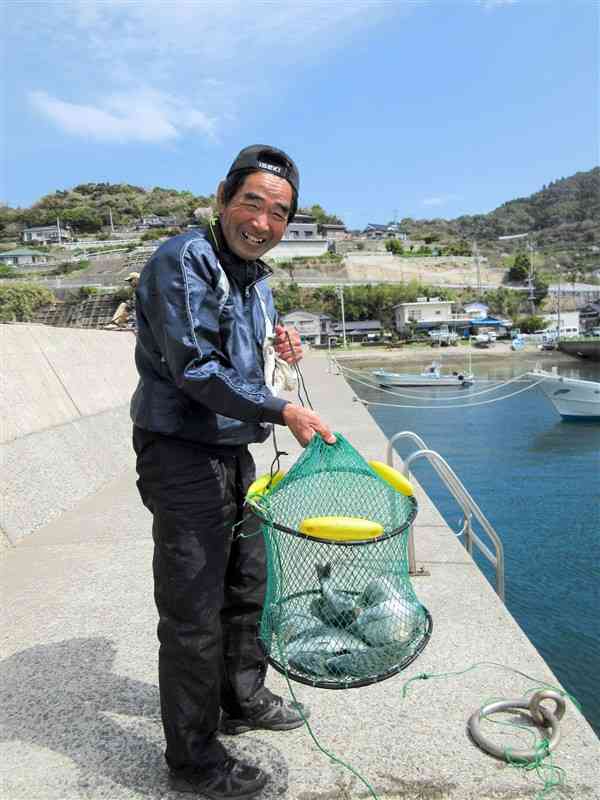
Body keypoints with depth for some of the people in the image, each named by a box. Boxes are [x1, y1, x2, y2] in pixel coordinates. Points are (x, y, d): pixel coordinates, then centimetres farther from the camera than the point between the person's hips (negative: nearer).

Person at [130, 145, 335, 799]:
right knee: (193, 615, 1)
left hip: (233, 452, 10)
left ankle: (243, 700, 44)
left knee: (248, 586, 21)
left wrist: (276, 341, 4)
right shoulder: (182, 262, -17)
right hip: (182, 456, -9)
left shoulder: (255, 277, 12)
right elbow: (194, 370, -24)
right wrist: (281, 411, -23)